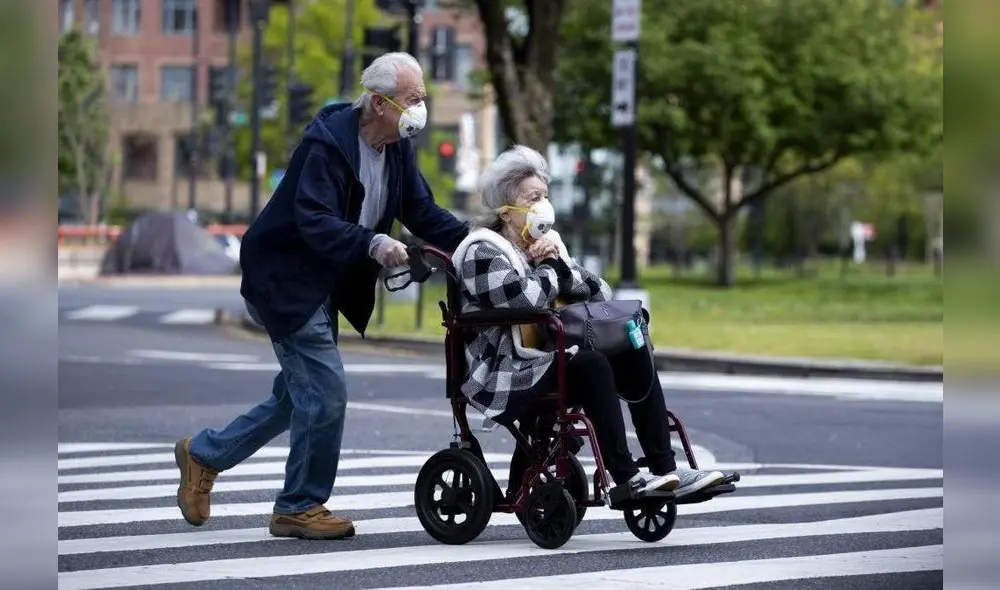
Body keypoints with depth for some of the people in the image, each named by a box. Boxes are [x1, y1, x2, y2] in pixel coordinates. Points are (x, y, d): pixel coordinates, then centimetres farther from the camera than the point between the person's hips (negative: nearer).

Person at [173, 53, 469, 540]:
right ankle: (300, 507, 7)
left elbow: (422, 212, 4)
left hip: (323, 285, 10)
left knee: (301, 394, 16)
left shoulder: (397, 148, 3)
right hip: (284, 280, -9)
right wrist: (372, 244, -42)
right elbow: (313, 221, -31)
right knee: (326, 391, -9)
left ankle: (203, 454, 31)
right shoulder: (327, 142, -23)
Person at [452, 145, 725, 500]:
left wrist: (559, 264, -6)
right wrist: (551, 267, -4)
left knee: (634, 357, -10)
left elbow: (600, 294, 11)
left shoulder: (545, 243, 19)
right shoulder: (483, 252, -6)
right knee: (590, 363, -32)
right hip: (504, 380, -8)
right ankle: (625, 479, -33)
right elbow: (526, 300, -25)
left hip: (550, 362, 8)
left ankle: (665, 470, -17)